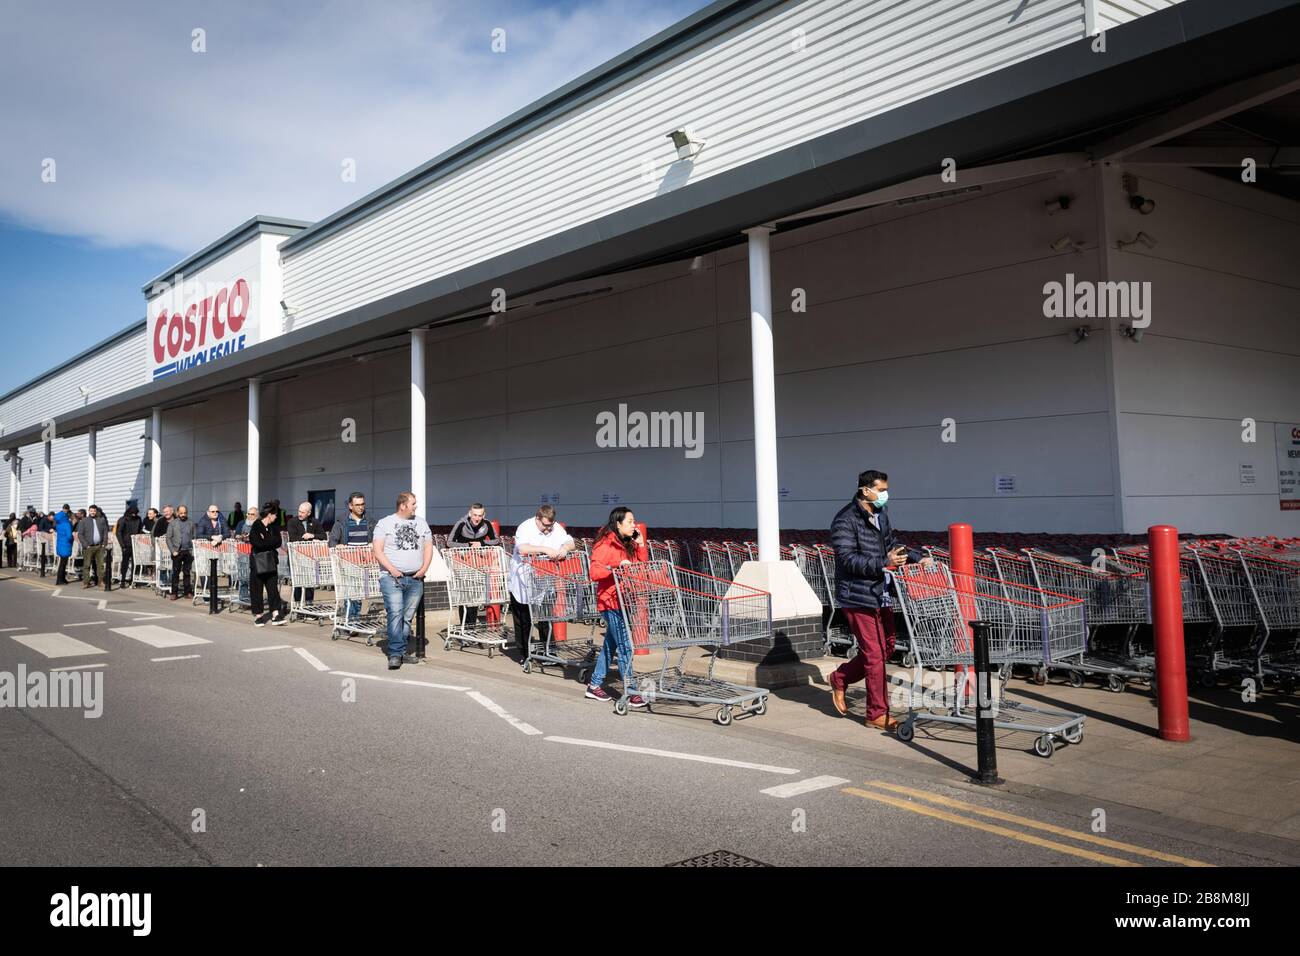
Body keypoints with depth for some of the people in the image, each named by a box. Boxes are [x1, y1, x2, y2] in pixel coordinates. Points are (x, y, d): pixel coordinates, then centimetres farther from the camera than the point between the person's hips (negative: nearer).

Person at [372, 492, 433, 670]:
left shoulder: (421, 523, 14)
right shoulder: (385, 523, 2)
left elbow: (428, 547, 14)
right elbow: (378, 551, -4)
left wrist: (424, 568, 0)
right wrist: (392, 569, -14)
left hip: (415, 578, 4)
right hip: (392, 578, -4)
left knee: (408, 617, 5)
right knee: (395, 614, -14)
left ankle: (400, 652, 12)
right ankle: (395, 654, -13)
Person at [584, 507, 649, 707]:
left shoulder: (628, 544, 13)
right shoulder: (605, 545, -14)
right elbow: (594, 572, -22)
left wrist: (640, 544, 2)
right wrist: (615, 567, -34)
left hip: (624, 600, 9)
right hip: (610, 601, -9)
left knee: (611, 644, 15)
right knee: (624, 646, -10)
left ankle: (595, 685, 26)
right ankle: (630, 692, -7)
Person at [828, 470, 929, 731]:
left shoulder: (880, 516, 12)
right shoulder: (845, 520, -16)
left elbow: (891, 544, 26)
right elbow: (848, 559, -23)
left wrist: (917, 557, 12)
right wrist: (884, 563, -30)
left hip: (881, 595, 9)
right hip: (858, 597, -9)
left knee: (886, 648, 15)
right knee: (875, 655, -3)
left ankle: (840, 677, 33)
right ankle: (878, 714, 9)